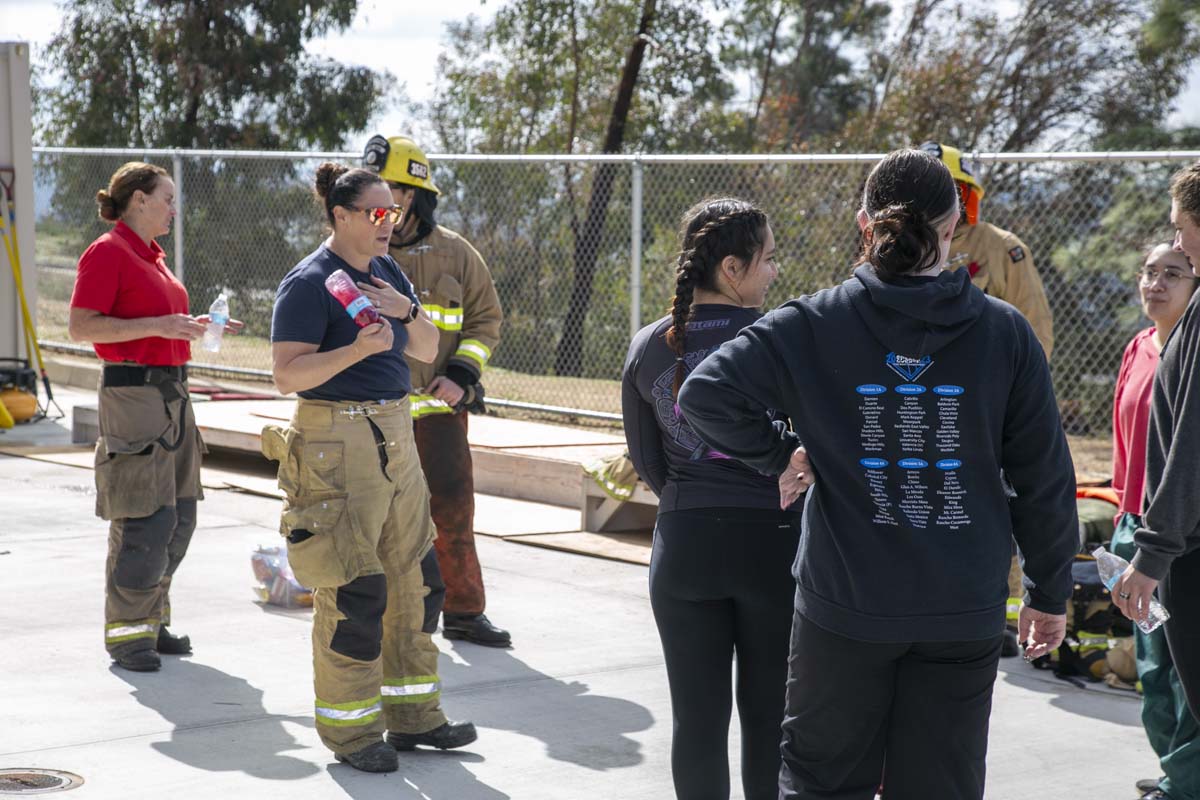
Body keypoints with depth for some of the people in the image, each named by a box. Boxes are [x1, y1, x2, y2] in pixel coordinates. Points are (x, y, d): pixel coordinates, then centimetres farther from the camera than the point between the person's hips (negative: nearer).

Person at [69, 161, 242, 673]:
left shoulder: (152, 255, 17)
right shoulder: (107, 253, -10)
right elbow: (81, 327, -17)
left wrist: (195, 326, 11)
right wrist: (159, 325, -22)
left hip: (171, 391, 9)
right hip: (133, 393, -9)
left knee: (179, 515, 10)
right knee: (145, 520, -9)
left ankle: (152, 620, 20)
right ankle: (125, 632, 0)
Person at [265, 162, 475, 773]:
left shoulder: (387, 271, 13)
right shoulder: (309, 283, -10)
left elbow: (427, 351, 15)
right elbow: (288, 373, -17)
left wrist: (406, 311, -5)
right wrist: (358, 349, -27)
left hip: (394, 434, 8)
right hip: (336, 441, -8)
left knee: (409, 577, 11)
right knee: (352, 591, -7)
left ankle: (412, 714, 21)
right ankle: (349, 729, 4)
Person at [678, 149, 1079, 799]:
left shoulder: (813, 325, -7)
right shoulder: (1004, 332, -4)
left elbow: (705, 393, -15)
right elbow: (1045, 480, 0)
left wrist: (778, 457, 0)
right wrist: (1051, 593, 11)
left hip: (845, 604, -1)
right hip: (964, 613, 1)